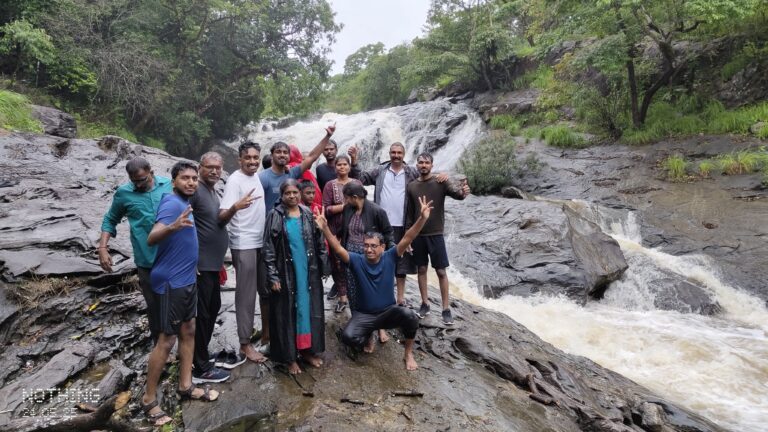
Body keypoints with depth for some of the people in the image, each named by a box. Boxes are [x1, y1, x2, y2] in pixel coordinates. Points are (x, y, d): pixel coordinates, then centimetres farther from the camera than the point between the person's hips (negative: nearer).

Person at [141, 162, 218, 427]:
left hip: (187, 280, 10)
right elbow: (151, 238, -34)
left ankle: (185, 386, 27)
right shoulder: (172, 203, -19)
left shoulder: (183, 202, 8)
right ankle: (148, 399, 11)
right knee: (167, 340, -2)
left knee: (188, 331, 15)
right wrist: (173, 226, -50)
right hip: (170, 282, -10)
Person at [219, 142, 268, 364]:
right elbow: (222, 216, -25)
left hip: (262, 242, 8)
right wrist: (235, 206, -43)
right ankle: (245, 344, 8)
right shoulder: (235, 180, -15)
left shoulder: (256, 177, 9)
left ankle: (266, 332, 31)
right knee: (246, 294, -2)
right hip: (244, 245, -8)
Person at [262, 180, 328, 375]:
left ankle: (307, 350, 25)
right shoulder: (275, 216, -6)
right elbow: (268, 248, -7)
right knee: (287, 313, 5)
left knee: (309, 309, 11)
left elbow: (319, 243, 7)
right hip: (286, 273, -3)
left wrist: (321, 268, 5)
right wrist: (273, 276, -11)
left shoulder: (308, 214, 3)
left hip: (308, 272, 3)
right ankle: (289, 356, 15)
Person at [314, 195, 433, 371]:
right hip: (364, 314, 1)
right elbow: (338, 249, -22)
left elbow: (407, 239, -22)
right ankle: (368, 335, 14)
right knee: (348, 337, -26)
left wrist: (422, 218, -35)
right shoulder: (357, 261, -10)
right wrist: (325, 229, -39)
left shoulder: (389, 258, -11)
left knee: (410, 316, -32)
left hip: (389, 312, 0)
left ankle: (408, 354, -5)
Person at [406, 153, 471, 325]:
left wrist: (463, 192, -44)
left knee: (441, 271, 0)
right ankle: (425, 304, 23)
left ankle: (446, 309, 6)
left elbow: (454, 194, -21)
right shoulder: (411, 186, 4)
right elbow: (409, 213, 7)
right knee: (421, 269, 10)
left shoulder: (440, 182, -4)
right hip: (417, 235, 3)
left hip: (436, 234, -3)